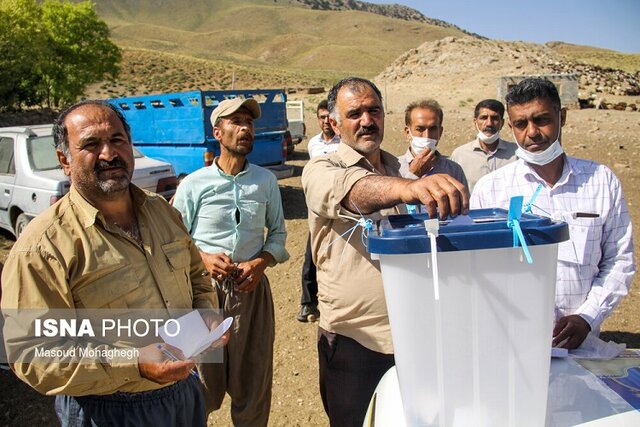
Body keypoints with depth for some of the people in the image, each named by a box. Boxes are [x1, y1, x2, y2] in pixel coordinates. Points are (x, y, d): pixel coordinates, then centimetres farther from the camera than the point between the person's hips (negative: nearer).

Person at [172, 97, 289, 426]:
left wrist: (261, 263, -8)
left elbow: (278, 233, 10)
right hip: (204, 288, -2)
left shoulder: (266, 181, 3)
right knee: (202, 380, 10)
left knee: (253, 378, 13)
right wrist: (204, 259, -15)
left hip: (252, 289, 2)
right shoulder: (194, 184, -4)